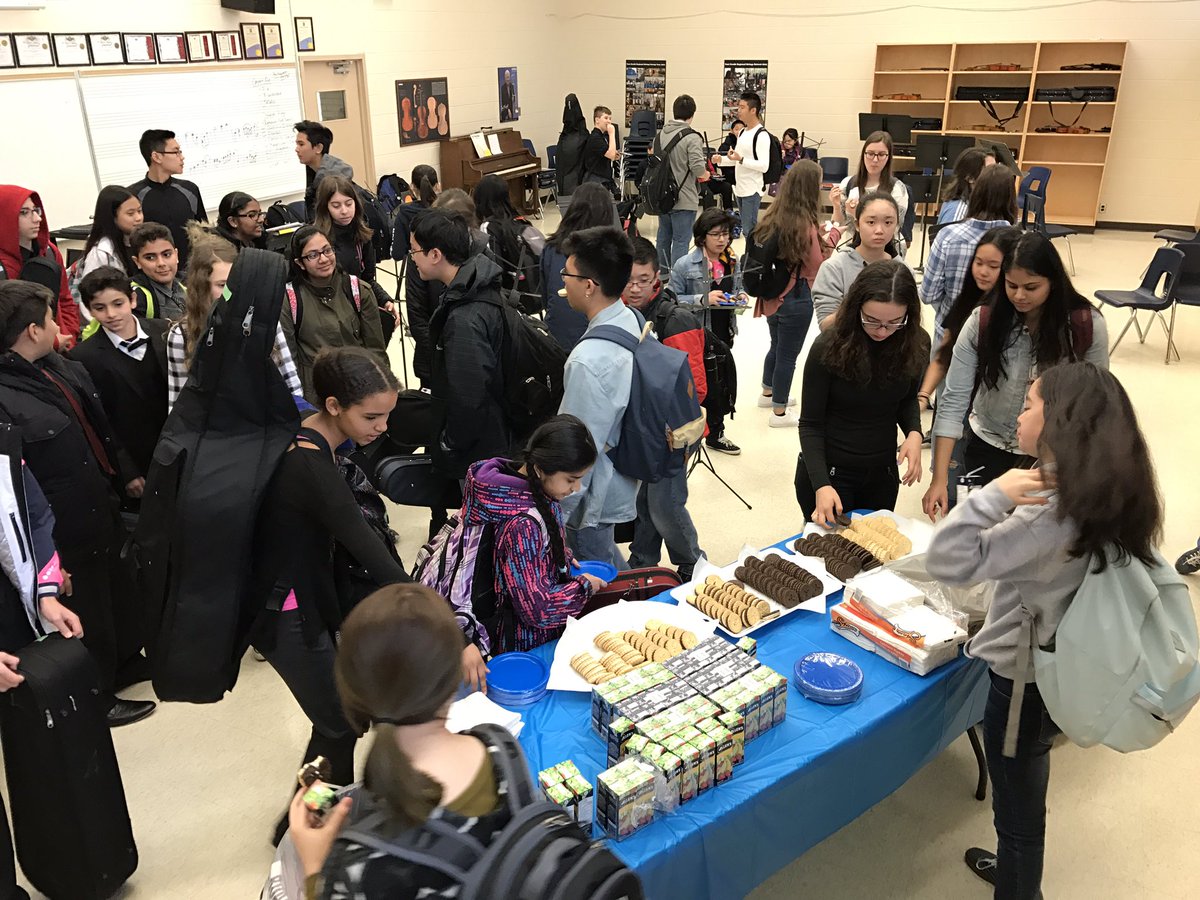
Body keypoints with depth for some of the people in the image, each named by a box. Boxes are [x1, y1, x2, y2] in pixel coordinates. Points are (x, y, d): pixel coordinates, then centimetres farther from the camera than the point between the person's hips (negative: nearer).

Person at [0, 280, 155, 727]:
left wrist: (126, 474, 21)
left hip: (102, 507, 8)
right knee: (88, 616, 13)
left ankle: (126, 662, 52)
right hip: (67, 531, -8)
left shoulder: (62, 366, 0)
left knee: (121, 589, 27)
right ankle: (98, 698, 36)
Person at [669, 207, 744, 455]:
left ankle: (715, 434, 32)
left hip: (723, 334, 6)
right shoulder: (685, 265, -14)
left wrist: (740, 295, -3)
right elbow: (672, 300, -14)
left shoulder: (732, 261, 4)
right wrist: (703, 299, -23)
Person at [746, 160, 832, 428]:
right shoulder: (804, 225, -22)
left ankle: (769, 393, 45)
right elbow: (817, 268, -13)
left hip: (772, 296, 7)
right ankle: (779, 412, 20)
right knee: (788, 355, 8)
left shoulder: (773, 216, -3)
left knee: (777, 347, 26)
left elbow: (757, 251, 6)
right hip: (795, 300, -7)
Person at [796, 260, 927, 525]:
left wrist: (914, 432, -14)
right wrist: (821, 485, -26)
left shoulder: (915, 344, -10)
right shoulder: (828, 347, -21)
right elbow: (810, 424, -15)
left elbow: (907, 399, 7)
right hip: (829, 472, -4)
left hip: (883, 473, 4)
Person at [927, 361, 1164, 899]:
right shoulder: (1101, 494, -3)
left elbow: (948, 562, -34)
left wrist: (994, 494, -34)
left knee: (1017, 806, 11)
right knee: (1023, 797, 30)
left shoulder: (1052, 509, -30)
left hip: (1024, 677, -9)